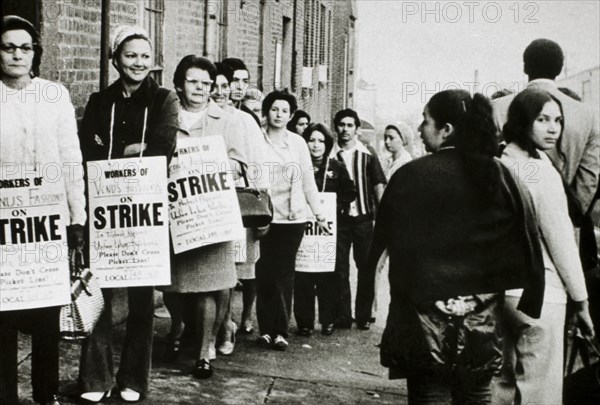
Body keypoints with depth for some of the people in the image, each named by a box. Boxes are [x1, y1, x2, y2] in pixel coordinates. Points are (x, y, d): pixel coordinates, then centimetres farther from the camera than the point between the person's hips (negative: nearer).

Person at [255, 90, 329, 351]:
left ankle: (281, 331, 8)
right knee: (264, 274, 1)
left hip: (293, 218, 1)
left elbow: (308, 181, 11)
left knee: (284, 274, 2)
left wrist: (319, 214, 9)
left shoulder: (298, 143, 8)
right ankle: (266, 329, 11)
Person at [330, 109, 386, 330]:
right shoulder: (330, 155, 3)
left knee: (366, 266, 4)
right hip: (339, 218, 0)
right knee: (340, 268, 3)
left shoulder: (367, 155, 4)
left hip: (363, 217, 0)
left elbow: (378, 185, 3)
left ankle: (364, 316, 14)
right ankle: (342, 316, 10)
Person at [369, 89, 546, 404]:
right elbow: (528, 245, -4)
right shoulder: (500, 175, -3)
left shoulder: (410, 176, -11)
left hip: (427, 315, -3)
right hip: (482, 317, 3)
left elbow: (384, 241, -8)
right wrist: (529, 303, 5)